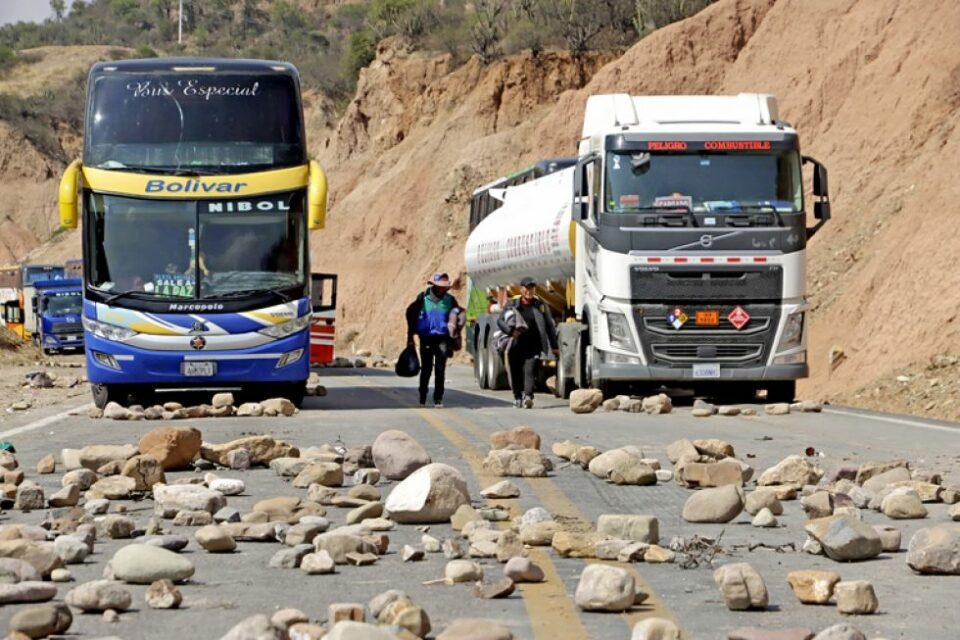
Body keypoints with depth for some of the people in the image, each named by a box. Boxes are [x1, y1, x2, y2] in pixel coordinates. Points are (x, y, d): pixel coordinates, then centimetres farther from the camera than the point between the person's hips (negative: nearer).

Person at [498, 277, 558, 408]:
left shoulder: (541, 305, 8)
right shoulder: (512, 304, 5)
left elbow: (550, 326, 13)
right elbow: (500, 320, 1)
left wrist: (554, 346, 11)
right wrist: (510, 331, -19)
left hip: (534, 346, -1)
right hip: (516, 345, 1)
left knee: (530, 370, -17)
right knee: (516, 372, 8)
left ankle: (528, 396, -29)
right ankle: (518, 397, 26)